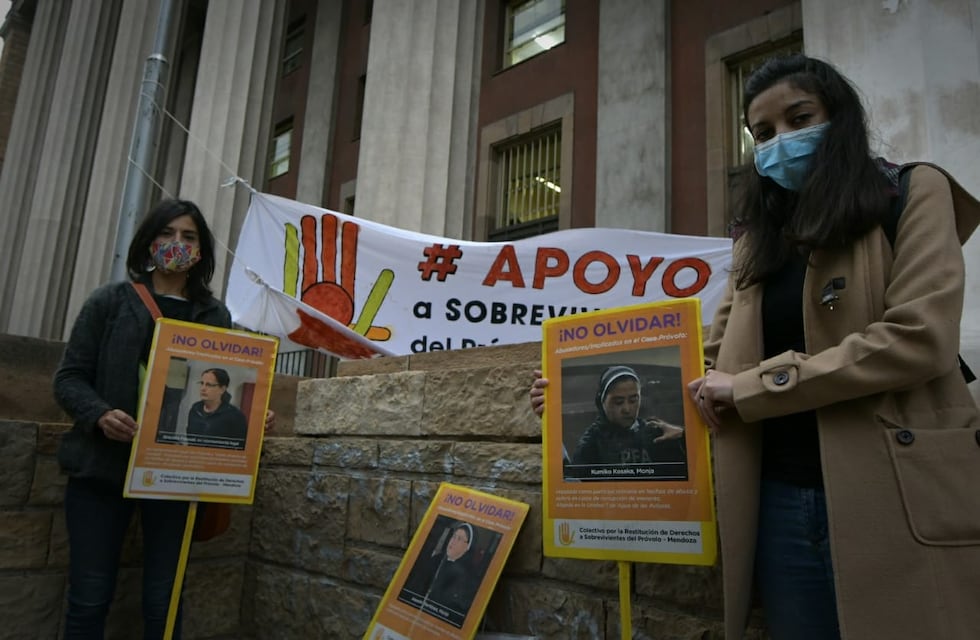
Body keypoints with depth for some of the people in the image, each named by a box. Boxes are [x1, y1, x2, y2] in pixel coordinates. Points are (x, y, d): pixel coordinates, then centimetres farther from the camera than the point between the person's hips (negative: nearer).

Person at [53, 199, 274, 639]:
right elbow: (69, 377, 2)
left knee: (162, 601, 8)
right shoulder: (110, 301, 5)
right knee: (89, 597, 3)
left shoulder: (216, 316, 9)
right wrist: (100, 414, -18)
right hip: (103, 466, -1)